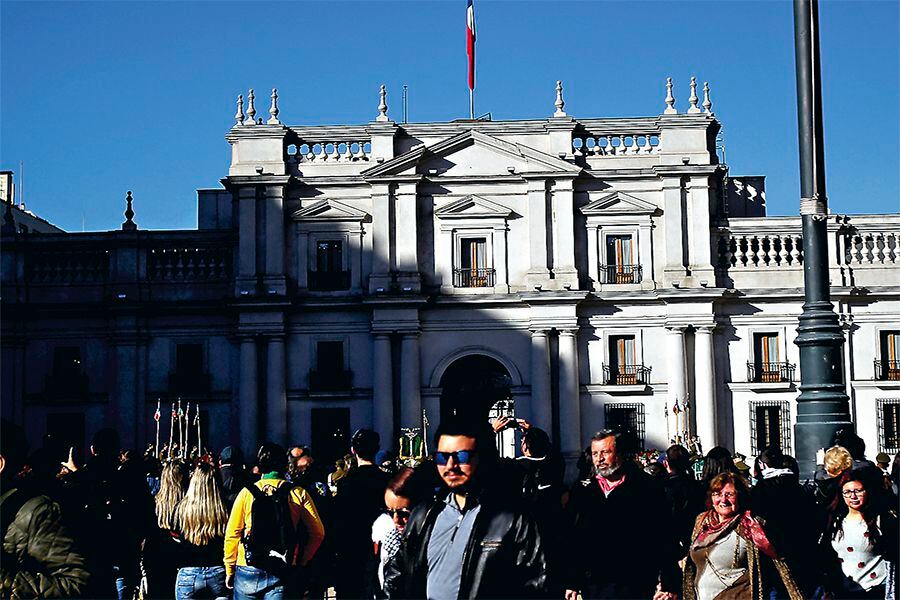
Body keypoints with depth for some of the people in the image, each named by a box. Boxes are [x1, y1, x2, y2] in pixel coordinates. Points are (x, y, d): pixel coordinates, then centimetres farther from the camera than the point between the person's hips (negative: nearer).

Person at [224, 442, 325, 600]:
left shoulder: (247, 493, -1)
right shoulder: (299, 494, 0)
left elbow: (232, 534, 1)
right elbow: (317, 533, -2)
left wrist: (230, 571, 11)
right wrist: (301, 562, 10)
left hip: (248, 571, 0)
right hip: (283, 573, 0)